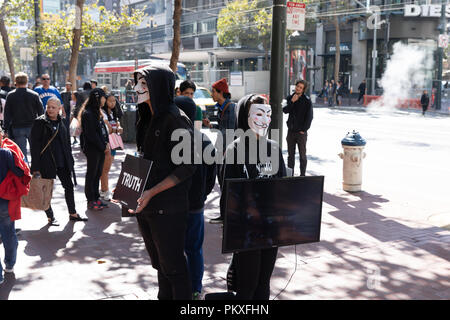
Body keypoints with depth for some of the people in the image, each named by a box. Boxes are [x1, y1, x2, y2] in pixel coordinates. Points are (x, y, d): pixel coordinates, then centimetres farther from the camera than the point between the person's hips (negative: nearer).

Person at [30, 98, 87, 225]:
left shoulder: (61, 122, 10)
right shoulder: (40, 122, -8)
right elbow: (34, 145, -10)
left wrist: (70, 160, 13)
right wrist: (35, 167, -15)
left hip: (62, 162, 6)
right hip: (46, 162, -6)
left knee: (69, 186, 11)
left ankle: (73, 213, 24)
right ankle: (50, 217, 17)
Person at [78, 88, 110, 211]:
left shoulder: (97, 112, 14)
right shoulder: (87, 113, -15)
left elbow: (103, 128, 15)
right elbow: (91, 134, -17)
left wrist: (107, 143, 2)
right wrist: (103, 147, -11)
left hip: (101, 149, 8)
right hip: (92, 149, -8)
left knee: (98, 173, 13)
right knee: (91, 174, 1)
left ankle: (96, 198, 22)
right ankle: (90, 201, 9)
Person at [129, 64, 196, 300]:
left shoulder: (175, 119, -14)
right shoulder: (148, 119, 12)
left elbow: (187, 167, -18)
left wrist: (152, 192, -22)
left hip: (167, 207, -8)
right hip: (145, 205, 8)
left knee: (172, 266, 1)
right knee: (160, 264, 18)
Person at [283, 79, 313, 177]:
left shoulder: (307, 101, -7)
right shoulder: (290, 98, 7)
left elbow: (309, 117, -7)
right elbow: (285, 110, -3)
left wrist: (304, 129, -11)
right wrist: (292, 102, -15)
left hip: (301, 132, -4)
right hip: (291, 131, 4)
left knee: (302, 155, 1)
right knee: (290, 154, 11)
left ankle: (302, 175, 9)